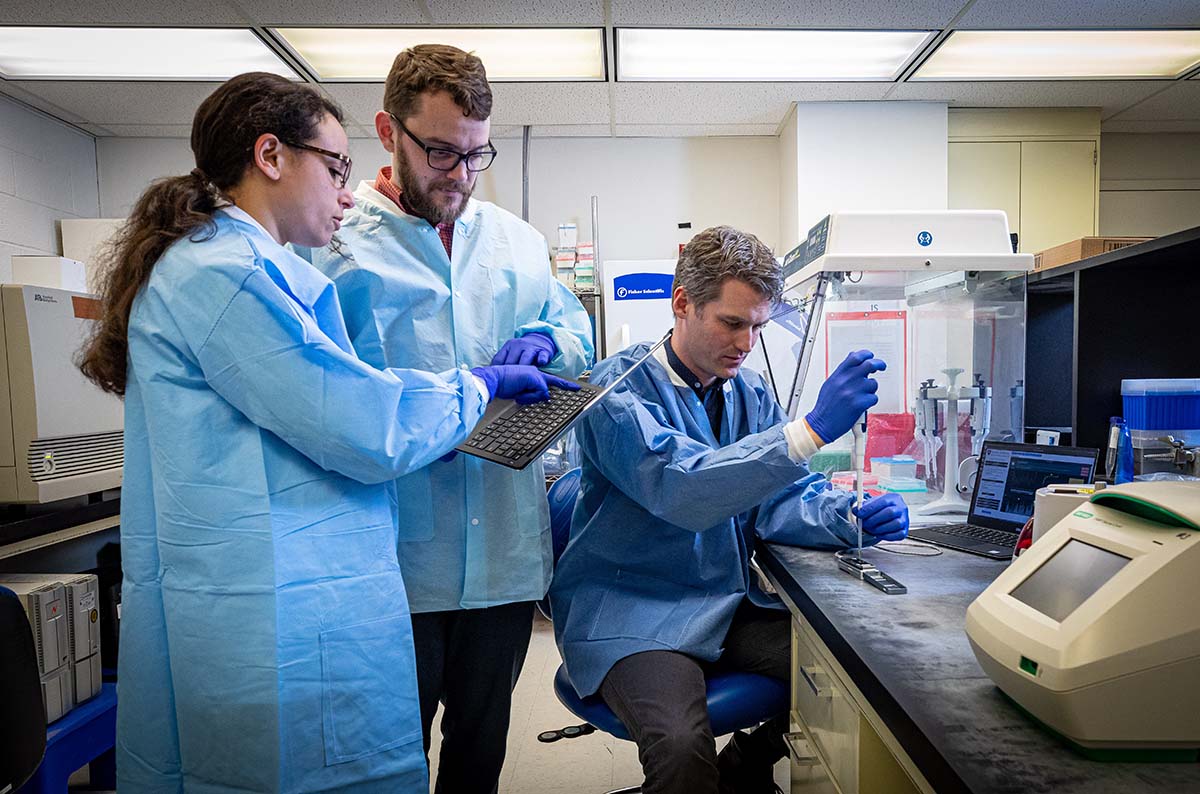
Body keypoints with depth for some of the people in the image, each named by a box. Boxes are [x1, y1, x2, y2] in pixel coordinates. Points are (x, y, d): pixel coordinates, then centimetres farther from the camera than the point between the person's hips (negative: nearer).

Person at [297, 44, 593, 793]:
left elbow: (579, 332, 17)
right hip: (396, 559, -4)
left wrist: (546, 341, -6)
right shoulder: (334, 245, -5)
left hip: (506, 550, 4)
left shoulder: (518, 240, 9)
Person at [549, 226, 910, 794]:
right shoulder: (622, 386, -14)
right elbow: (684, 491, -29)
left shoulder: (751, 393, 8)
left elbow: (780, 497, 5)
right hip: (632, 613, -6)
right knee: (682, 747, -30)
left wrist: (849, 519, -16)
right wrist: (813, 428, -35)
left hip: (730, 604, 7)